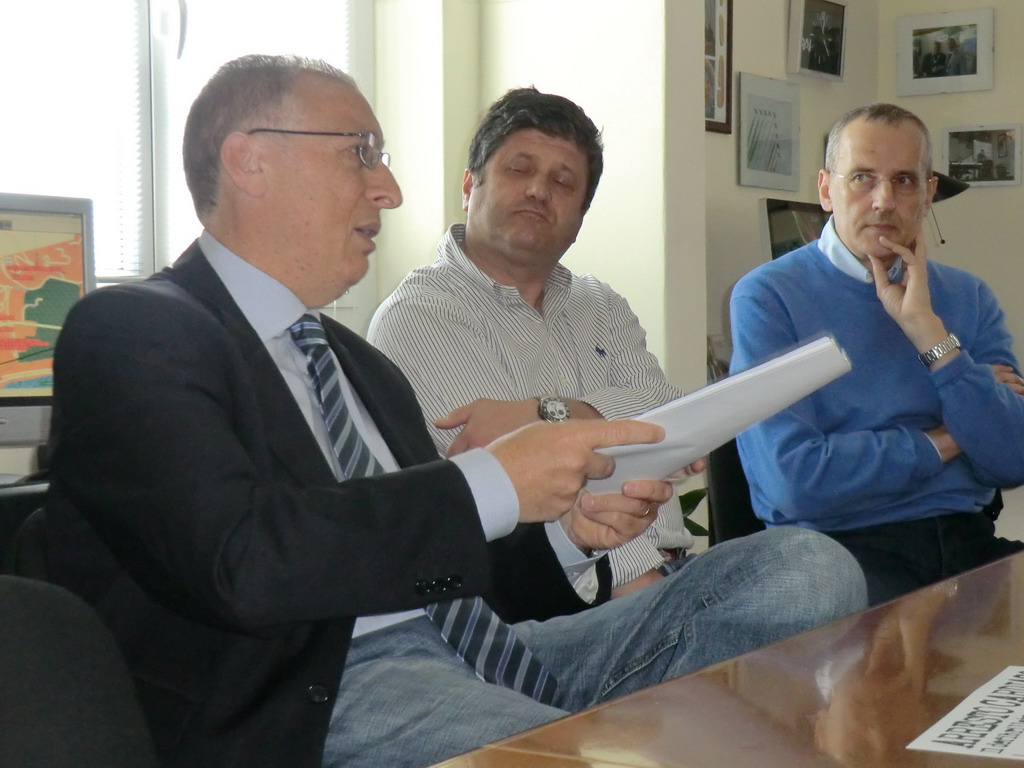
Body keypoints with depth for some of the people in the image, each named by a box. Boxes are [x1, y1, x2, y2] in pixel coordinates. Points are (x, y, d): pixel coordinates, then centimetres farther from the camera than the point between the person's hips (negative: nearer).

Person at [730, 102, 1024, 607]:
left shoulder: (968, 298, 13)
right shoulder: (766, 297, -4)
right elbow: (794, 481, -16)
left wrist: (928, 331, -8)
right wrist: (941, 443, -3)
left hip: (965, 538, 6)